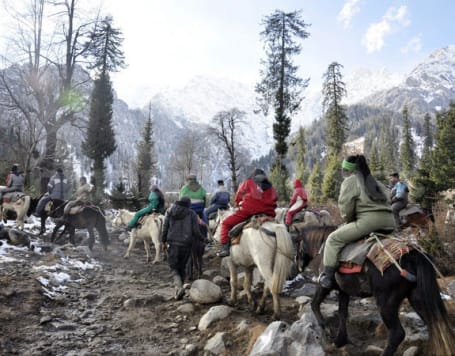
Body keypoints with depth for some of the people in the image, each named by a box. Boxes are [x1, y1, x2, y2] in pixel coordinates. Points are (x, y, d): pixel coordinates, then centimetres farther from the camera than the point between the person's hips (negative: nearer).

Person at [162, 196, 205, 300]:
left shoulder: (170, 211, 5)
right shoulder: (192, 214, -2)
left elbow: (165, 227, 4)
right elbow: (196, 231, -5)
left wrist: (164, 241, 13)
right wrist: (202, 239, 12)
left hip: (173, 243, 0)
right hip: (186, 244, 0)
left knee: (173, 267, 8)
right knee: (181, 267, 14)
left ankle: (179, 286, -16)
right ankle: (179, 291, 18)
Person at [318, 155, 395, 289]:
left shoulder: (350, 180, 6)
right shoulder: (376, 182, 28)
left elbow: (345, 207, -3)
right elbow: (387, 201, 22)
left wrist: (348, 220, 16)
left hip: (368, 220, -8)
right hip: (389, 222, 8)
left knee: (334, 239, 2)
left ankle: (328, 276, -4)